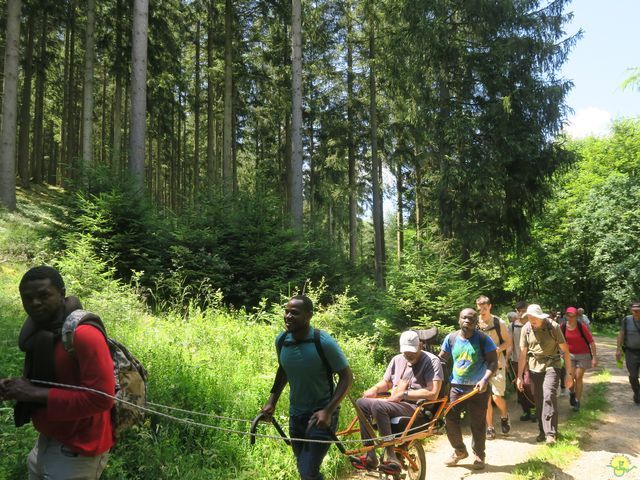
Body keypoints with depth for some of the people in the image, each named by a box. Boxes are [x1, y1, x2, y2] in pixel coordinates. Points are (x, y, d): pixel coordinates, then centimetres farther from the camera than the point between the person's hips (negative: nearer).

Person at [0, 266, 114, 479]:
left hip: (77, 450, -9)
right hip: (48, 440, 9)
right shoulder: (41, 331, 5)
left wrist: (36, 394, -25)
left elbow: (101, 398, -28)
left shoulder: (84, 335, -25)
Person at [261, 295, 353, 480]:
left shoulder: (324, 342, -22)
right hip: (296, 414, 6)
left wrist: (328, 411, -22)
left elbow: (346, 377, -14)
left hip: (321, 415, -6)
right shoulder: (281, 340, -6)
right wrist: (272, 401, 6)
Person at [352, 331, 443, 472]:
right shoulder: (397, 360, 15)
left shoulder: (432, 361, -7)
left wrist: (403, 394, -18)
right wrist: (375, 389, 3)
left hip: (418, 408, -8)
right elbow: (386, 382, 27)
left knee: (377, 405, -30)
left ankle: (391, 457, -25)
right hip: (395, 404, 8)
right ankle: (370, 456, -12)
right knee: (361, 403, -10)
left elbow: (433, 393, -18)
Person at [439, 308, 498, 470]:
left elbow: (493, 361, -9)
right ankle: (459, 451, 23)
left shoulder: (483, 339, -8)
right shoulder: (451, 338, 1)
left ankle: (479, 456, 25)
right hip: (455, 387, 3)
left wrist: (485, 379, -23)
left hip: (478, 388, -3)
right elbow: (441, 358, 10)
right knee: (450, 420, 1)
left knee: (477, 424, 5)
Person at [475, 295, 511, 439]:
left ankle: (504, 416, 24)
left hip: (497, 364, -2)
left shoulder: (499, 322, -5)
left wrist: (497, 349, -17)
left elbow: (508, 342, 0)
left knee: (497, 396, -8)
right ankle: (490, 428, 16)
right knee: (486, 398, 4)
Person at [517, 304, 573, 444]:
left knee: (549, 395, -20)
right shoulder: (526, 329, -4)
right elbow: (522, 354, 2)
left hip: (552, 365, -3)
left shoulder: (553, 327, -12)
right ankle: (542, 431, 23)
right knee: (538, 400, 7)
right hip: (534, 367, 3)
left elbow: (565, 350, -6)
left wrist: (569, 373, -8)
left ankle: (551, 433, -15)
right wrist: (520, 376, 4)